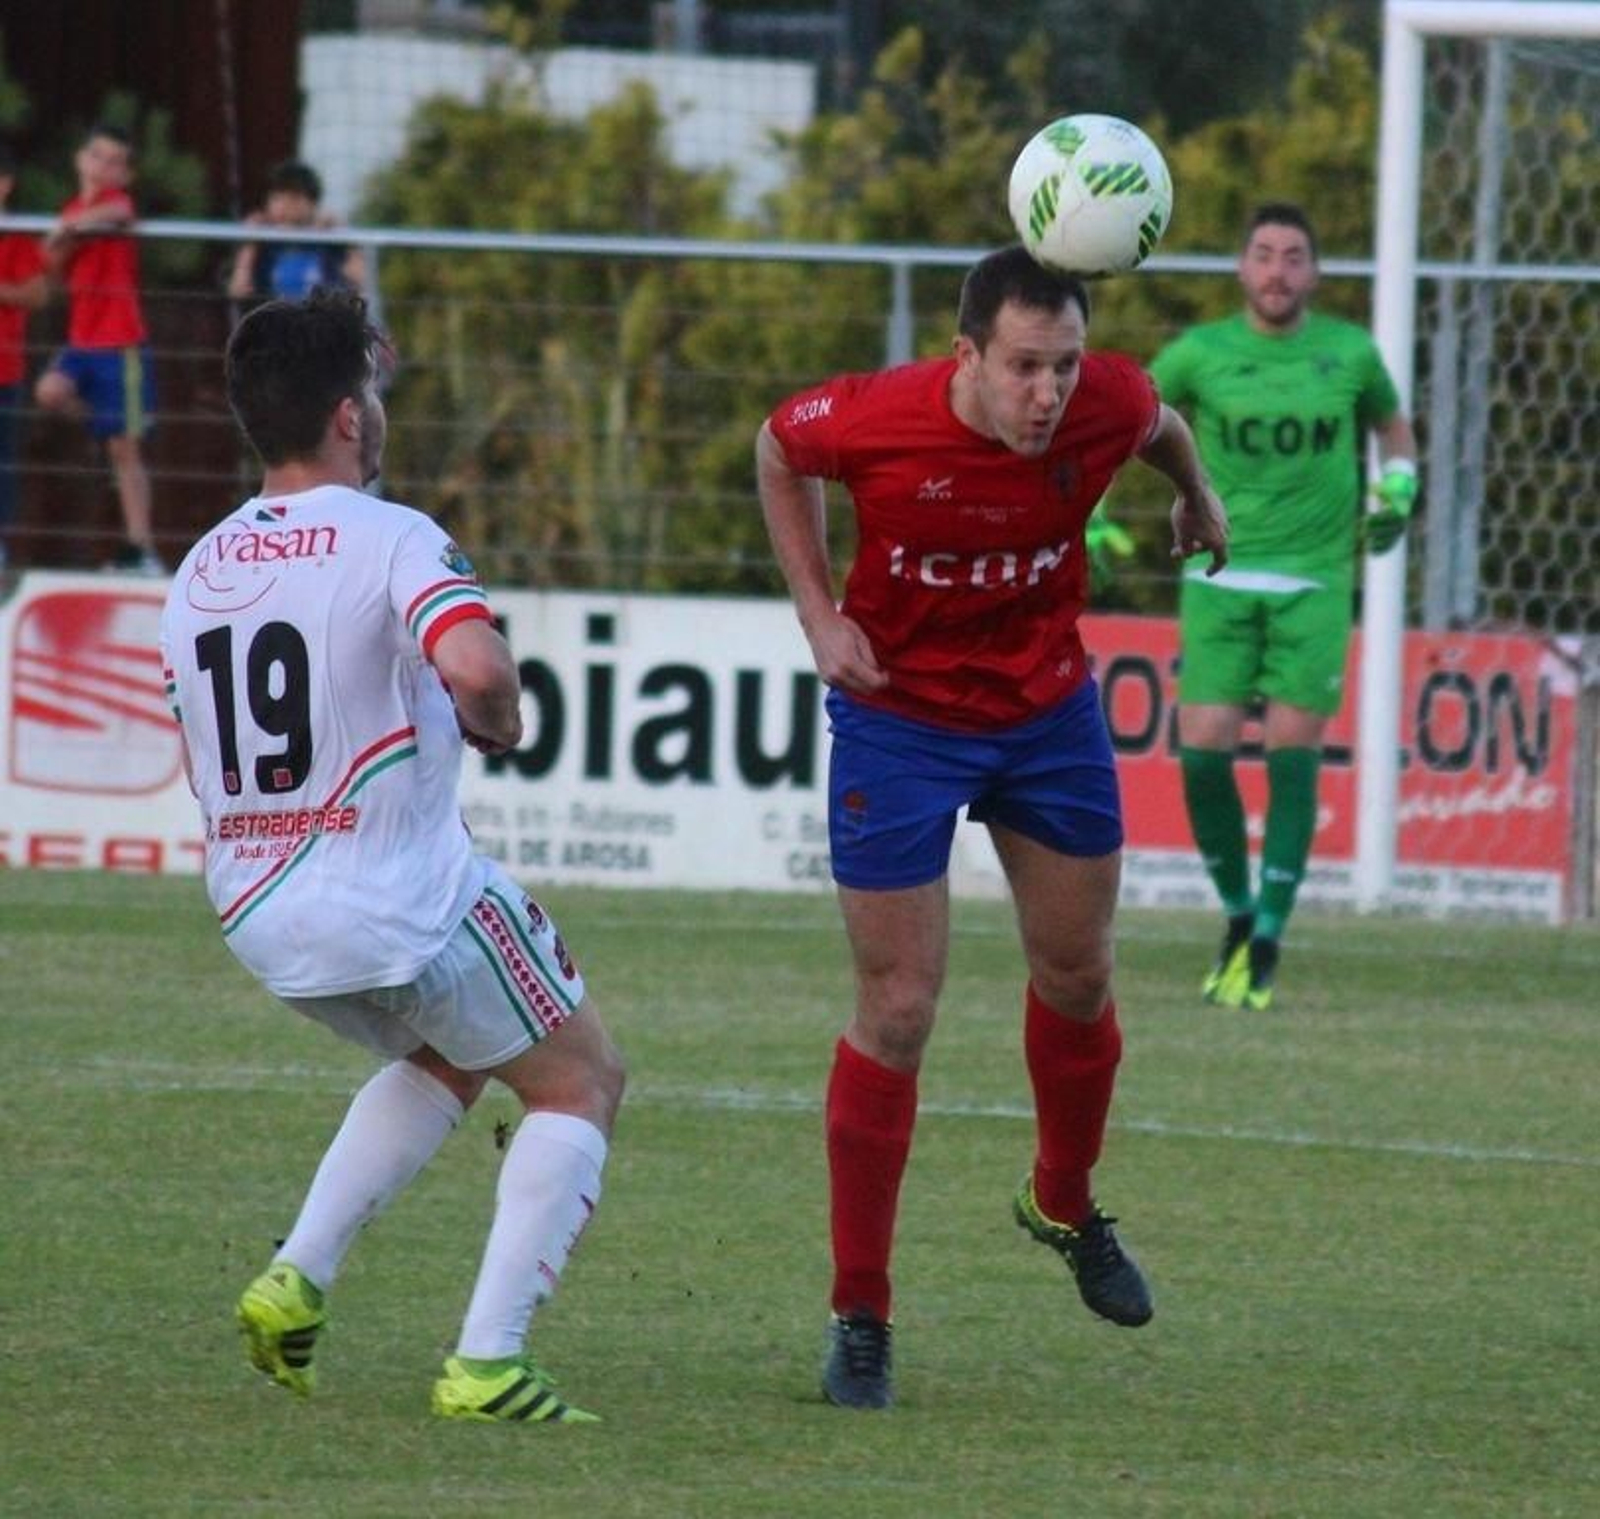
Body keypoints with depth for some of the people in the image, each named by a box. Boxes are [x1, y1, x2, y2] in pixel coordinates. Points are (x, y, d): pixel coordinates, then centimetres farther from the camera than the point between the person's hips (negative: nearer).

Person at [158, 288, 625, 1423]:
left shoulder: (196, 574, 8)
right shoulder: (391, 541, -14)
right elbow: (474, 666, -33)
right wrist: (496, 722, -10)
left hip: (258, 918, 7)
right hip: (408, 897, -7)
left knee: (445, 1060, 33)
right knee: (581, 1084, 11)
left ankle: (295, 1280, 16)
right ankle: (486, 1364, -2)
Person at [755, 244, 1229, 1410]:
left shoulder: (1108, 405, -21)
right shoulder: (875, 420, -28)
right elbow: (779, 448, -4)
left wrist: (1197, 496, 26)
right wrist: (819, 611, -10)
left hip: (1048, 711, 3)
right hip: (899, 720, -3)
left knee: (1078, 979, 15)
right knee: (899, 1011, -5)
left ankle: (1065, 1206, 45)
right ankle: (860, 1317, 6)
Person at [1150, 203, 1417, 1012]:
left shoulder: (1349, 352, 2)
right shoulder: (1200, 353, 0)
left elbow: (1392, 427, 21)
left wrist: (1396, 496, 3)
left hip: (1315, 581, 0)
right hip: (1220, 576, 0)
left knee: (1292, 753, -8)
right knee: (1203, 748, -9)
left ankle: (1265, 948, -3)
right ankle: (1239, 915, 13)